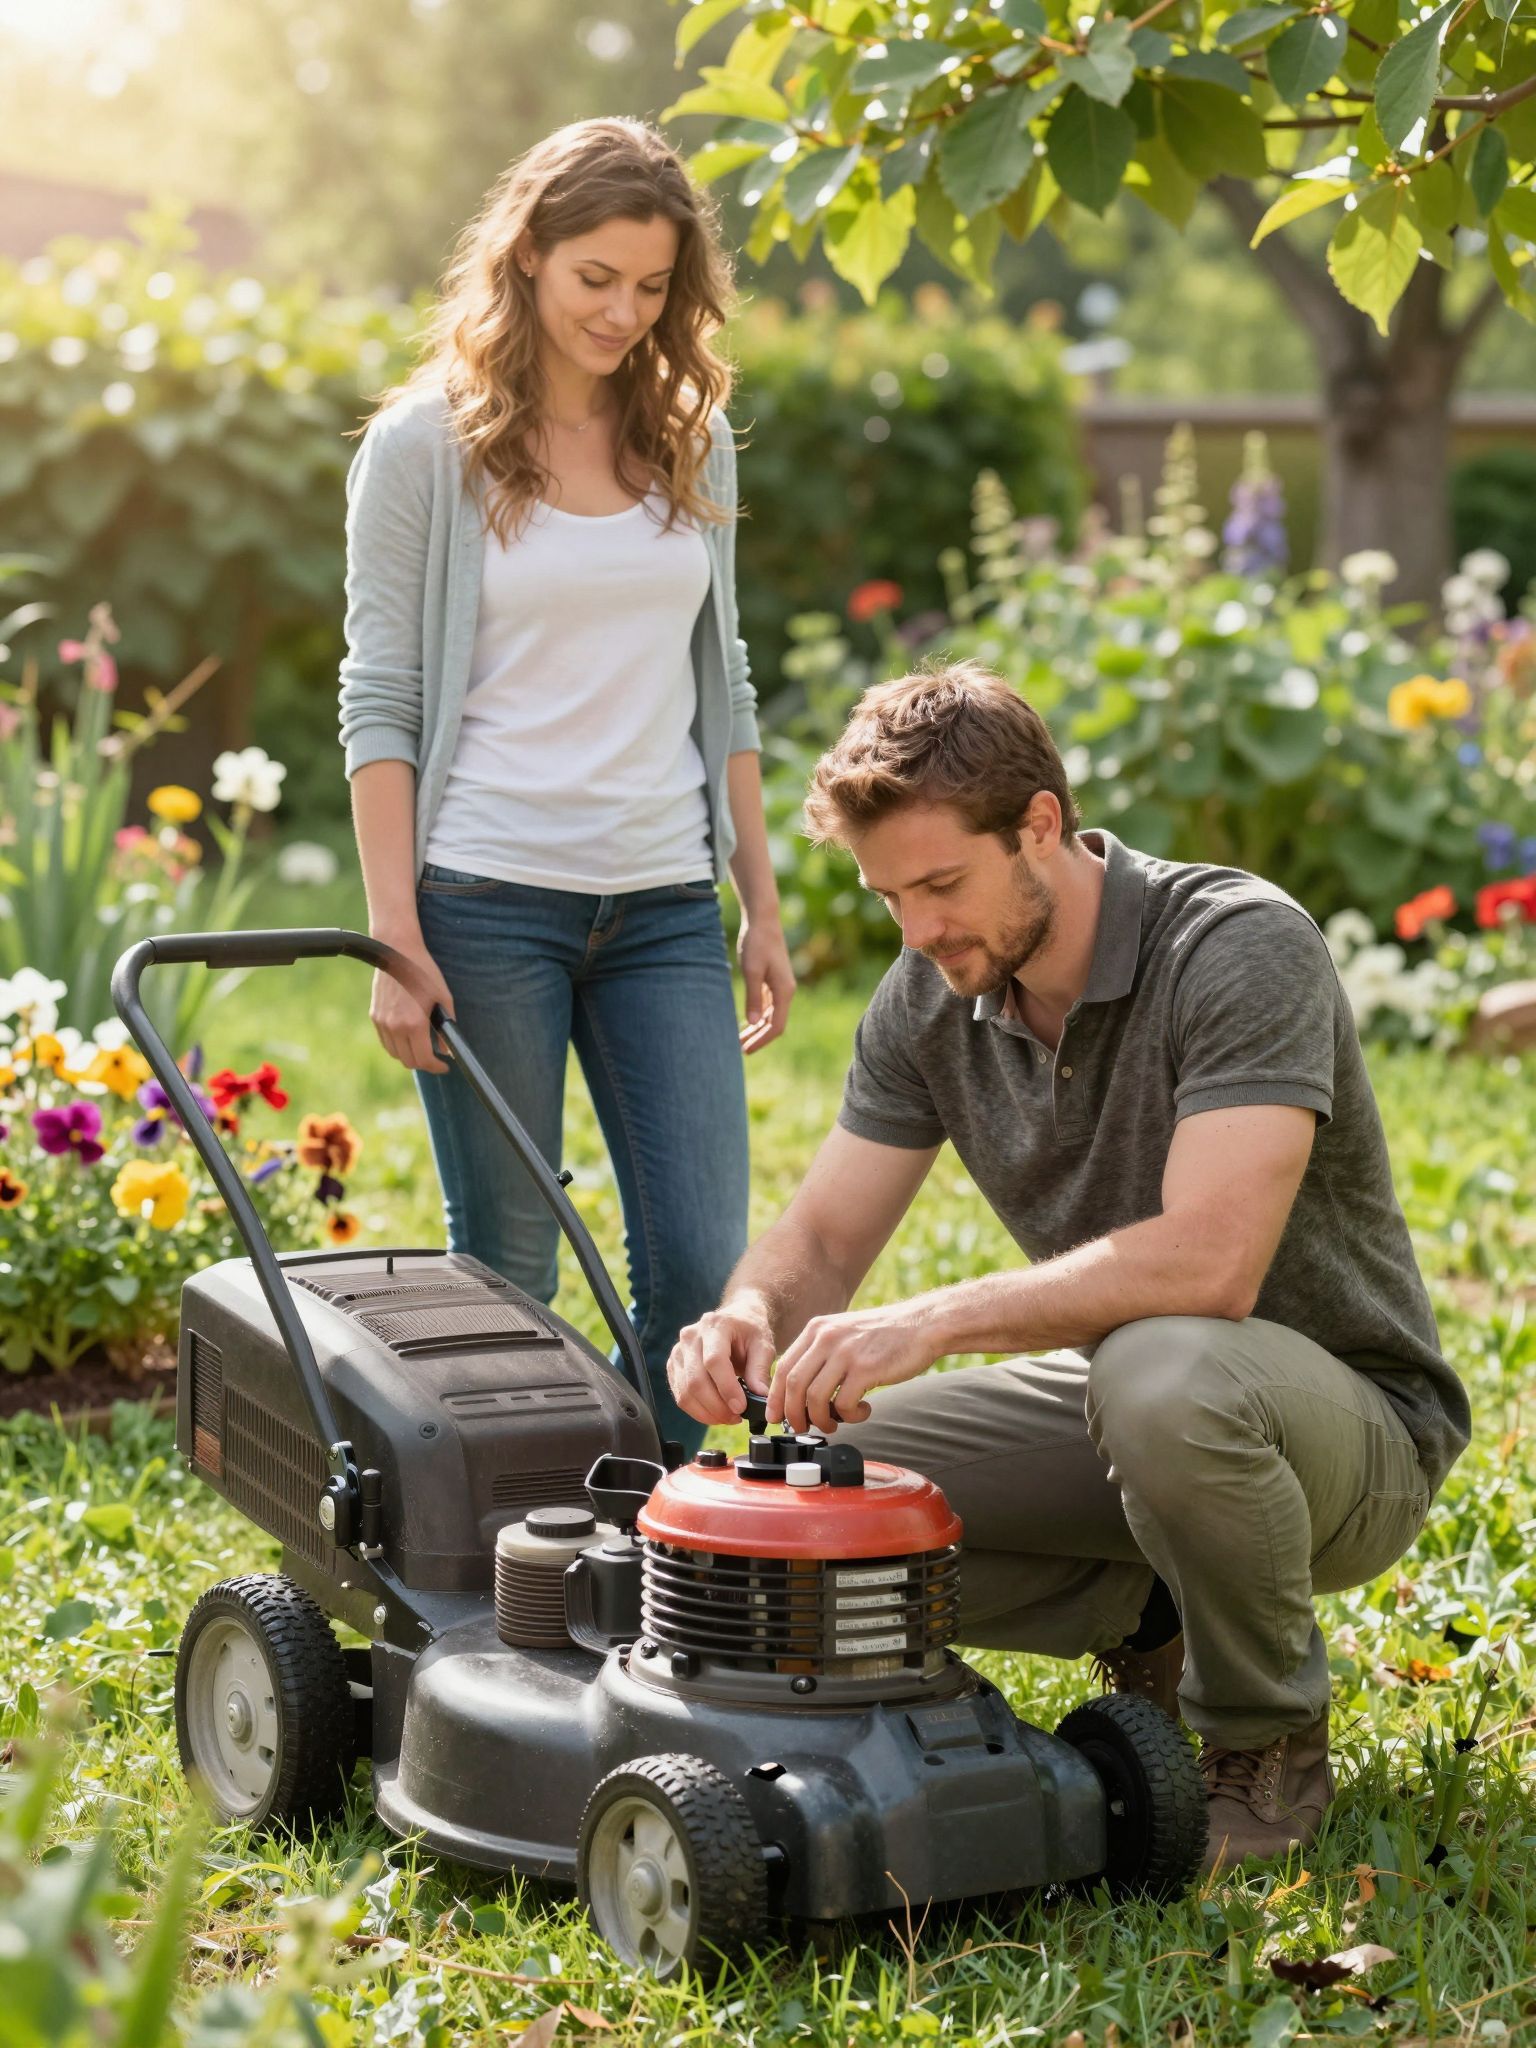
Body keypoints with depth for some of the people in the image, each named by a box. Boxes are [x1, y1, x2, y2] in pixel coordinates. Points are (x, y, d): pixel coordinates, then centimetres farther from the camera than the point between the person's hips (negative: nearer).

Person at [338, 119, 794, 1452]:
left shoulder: (692, 439, 11)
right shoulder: (426, 444, -2)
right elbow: (380, 699, -4)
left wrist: (762, 903, 12)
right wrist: (394, 934, -11)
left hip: (666, 903, 4)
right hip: (487, 900, -4)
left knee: (702, 1269, -1)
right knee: (506, 1272, 2)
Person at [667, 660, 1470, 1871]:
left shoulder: (1241, 948, -25)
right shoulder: (932, 998, -3)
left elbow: (1209, 1260, -37)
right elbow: (823, 1239, -1)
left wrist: (932, 1321, -41)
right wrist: (751, 1314, -25)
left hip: (1352, 1418, -6)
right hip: (1118, 1396, 7)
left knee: (1165, 1372, -41)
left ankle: (1270, 1744, -12)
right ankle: (1157, 1620, 7)